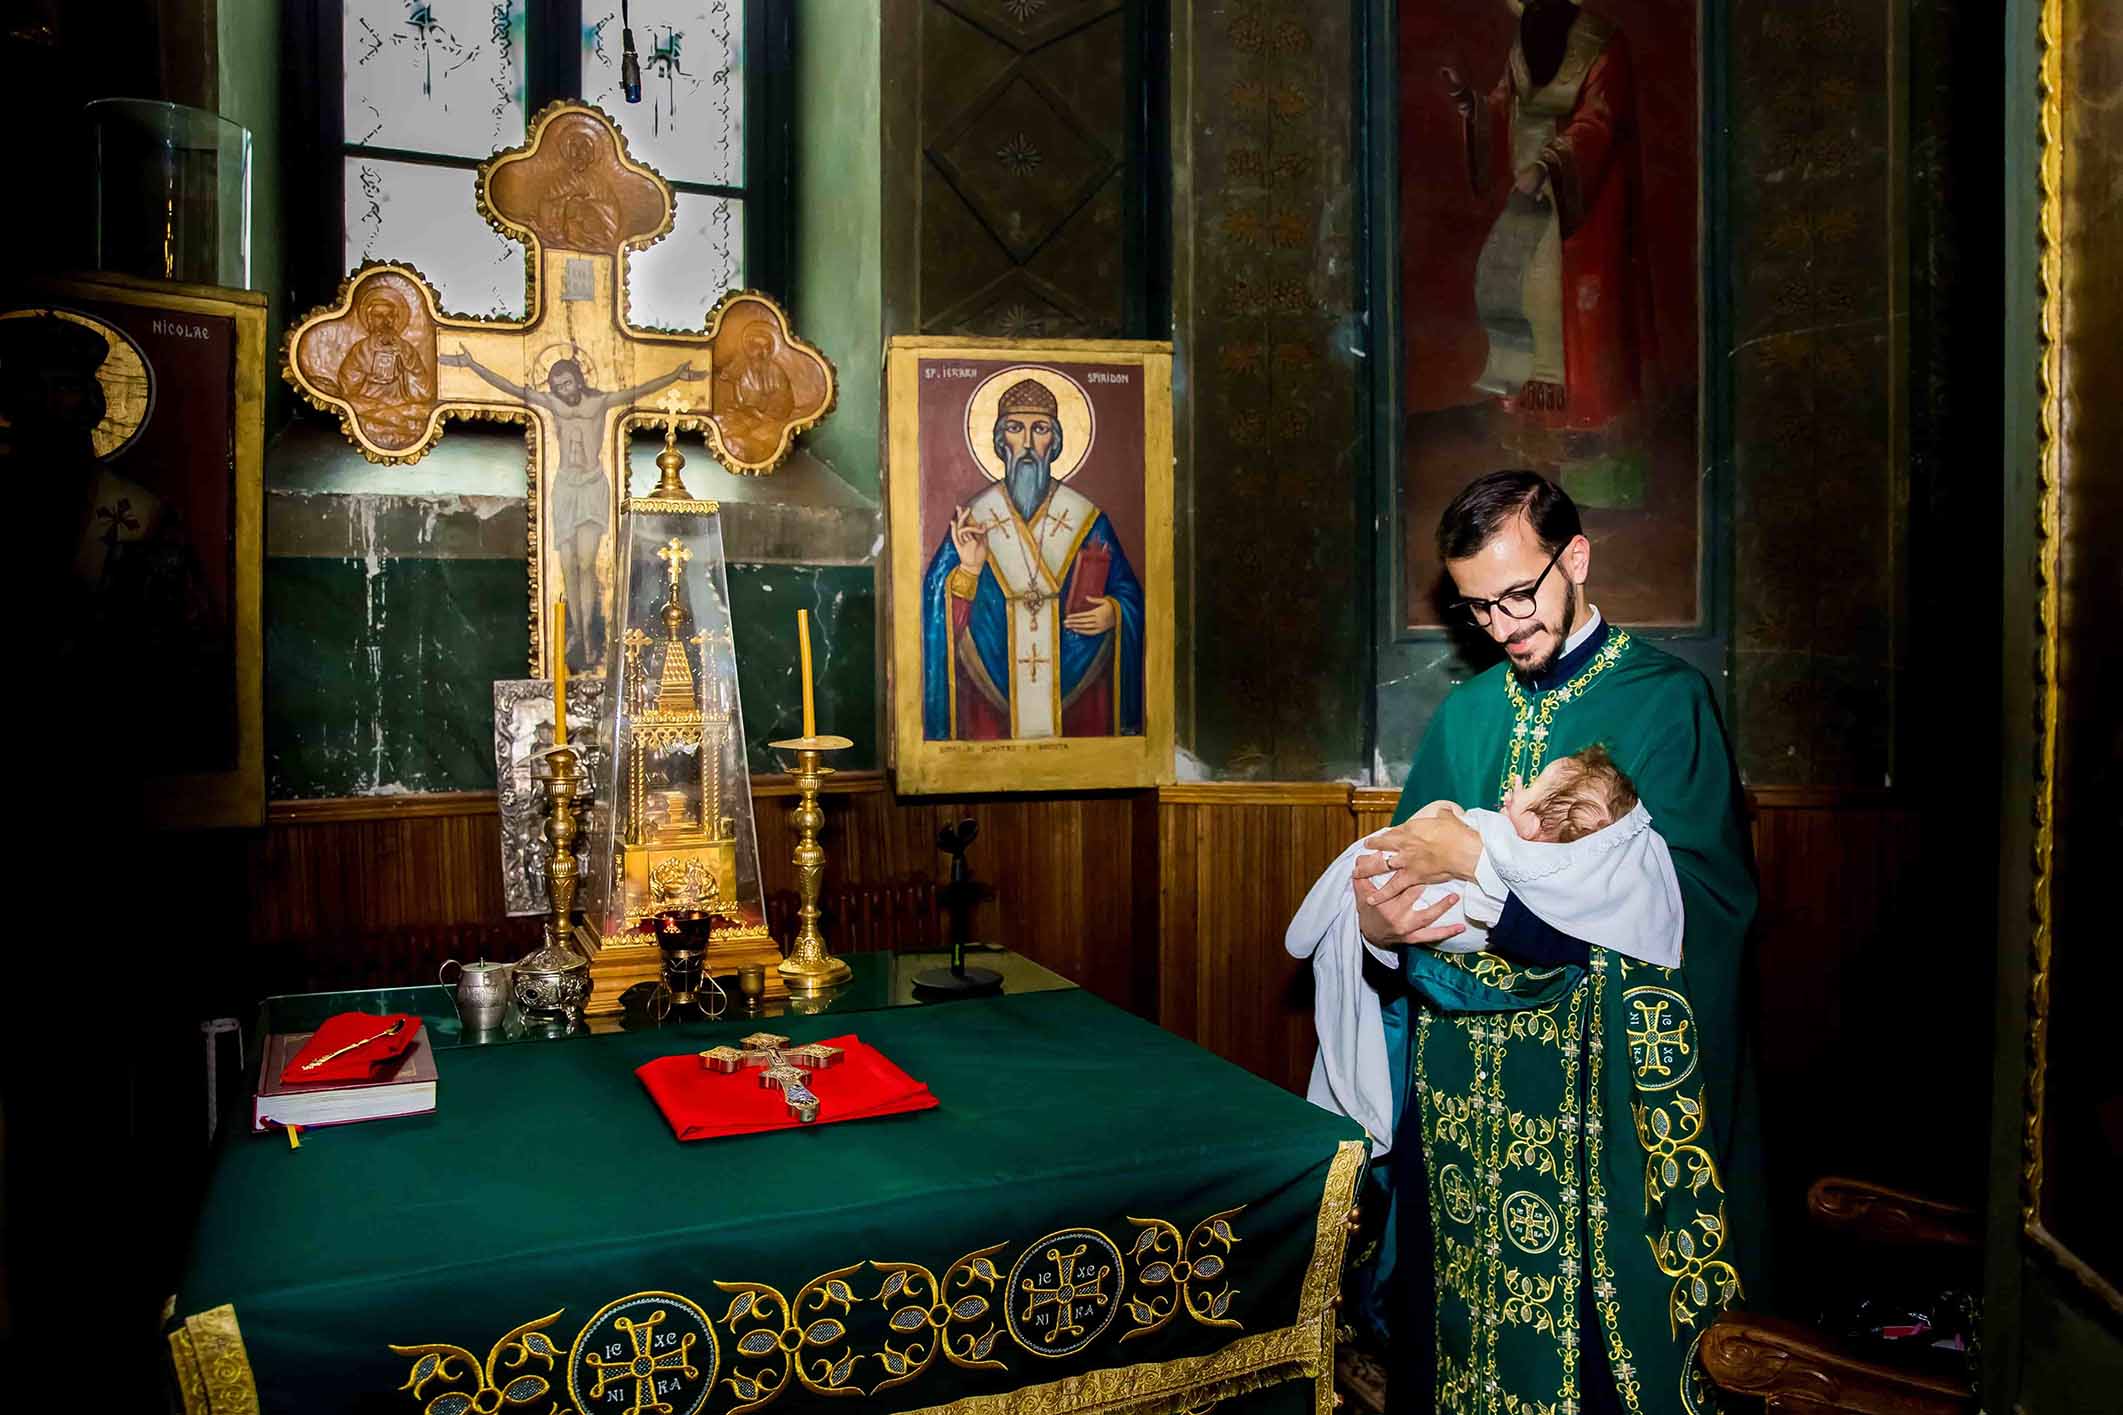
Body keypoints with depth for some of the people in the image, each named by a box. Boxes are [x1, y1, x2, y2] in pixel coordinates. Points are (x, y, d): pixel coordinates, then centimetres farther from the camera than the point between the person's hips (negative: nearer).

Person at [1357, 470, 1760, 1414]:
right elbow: (1404, 873, 9)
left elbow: (1685, 896, -17)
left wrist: (1478, 858, -20)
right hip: (1460, 1084, 5)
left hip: (1601, 1084, -4)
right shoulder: (1465, 714, 11)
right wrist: (1377, 920, -15)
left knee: (1587, 1324, 4)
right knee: (1462, 1313, 11)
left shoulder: (1663, 699, -4)